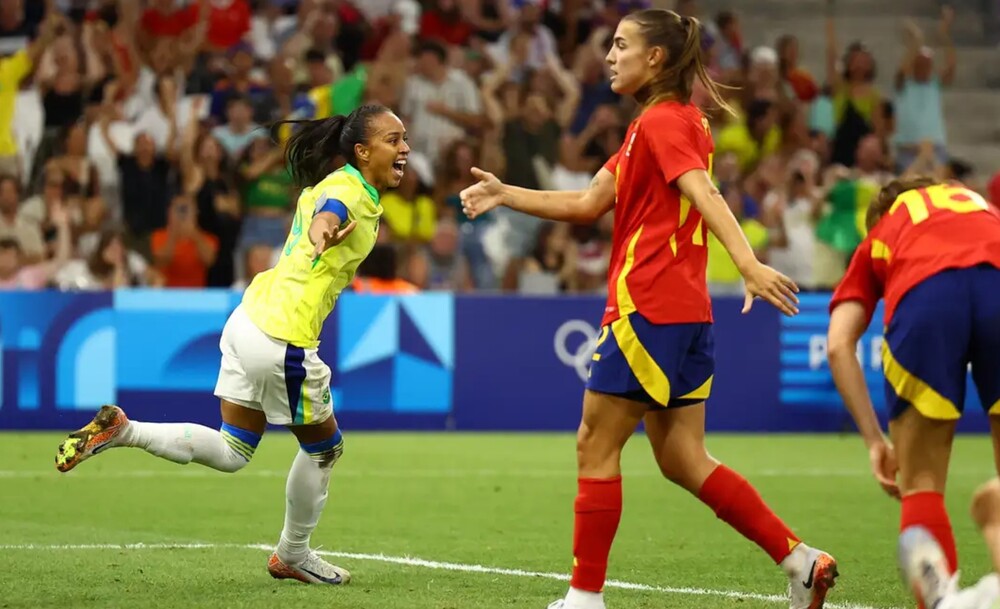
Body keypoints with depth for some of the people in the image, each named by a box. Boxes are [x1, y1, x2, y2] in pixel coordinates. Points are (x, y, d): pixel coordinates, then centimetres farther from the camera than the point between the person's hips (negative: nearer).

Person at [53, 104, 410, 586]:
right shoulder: (349, 193, -18)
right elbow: (325, 215, -43)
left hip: (252, 318, 9)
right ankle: (293, 556, 30)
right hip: (284, 340, -9)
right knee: (324, 447, 12)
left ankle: (121, 430, 4)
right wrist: (324, 232, -62)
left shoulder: (335, 183, 9)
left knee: (232, 452, 14)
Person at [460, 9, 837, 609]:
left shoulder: (662, 121, -9)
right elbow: (588, 204, 23)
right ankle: (799, 557, 2)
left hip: (649, 309, -10)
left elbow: (704, 194, -25)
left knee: (596, 444, -1)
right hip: (685, 311, 10)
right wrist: (506, 194, 19)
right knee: (683, 458, 9)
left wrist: (749, 263, -38)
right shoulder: (662, 124, 21)